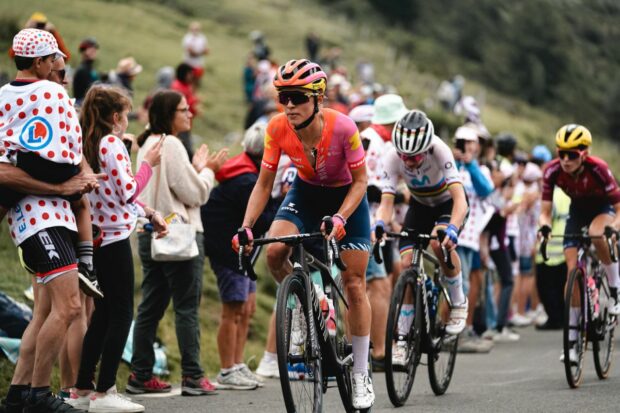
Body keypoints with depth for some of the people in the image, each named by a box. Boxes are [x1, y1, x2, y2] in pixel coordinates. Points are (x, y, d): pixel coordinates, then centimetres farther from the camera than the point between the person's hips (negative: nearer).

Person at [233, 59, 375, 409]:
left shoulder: (342, 127, -30)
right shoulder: (278, 129, -22)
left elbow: (360, 181, -20)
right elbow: (264, 184, -13)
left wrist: (339, 218, -35)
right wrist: (246, 227, -26)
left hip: (346, 196, -3)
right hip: (306, 193, 3)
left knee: (354, 283, -4)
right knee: (274, 252, -26)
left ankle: (361, 374, 6)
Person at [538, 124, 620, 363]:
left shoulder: (597, 169, -33)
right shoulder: (553, 171, -25)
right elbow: (545, 211, -20)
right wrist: (544, 226, -42)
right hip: (578, 210, 3)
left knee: (596, 232, -39)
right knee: (573, 269, -9)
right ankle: (572, 339, -2)